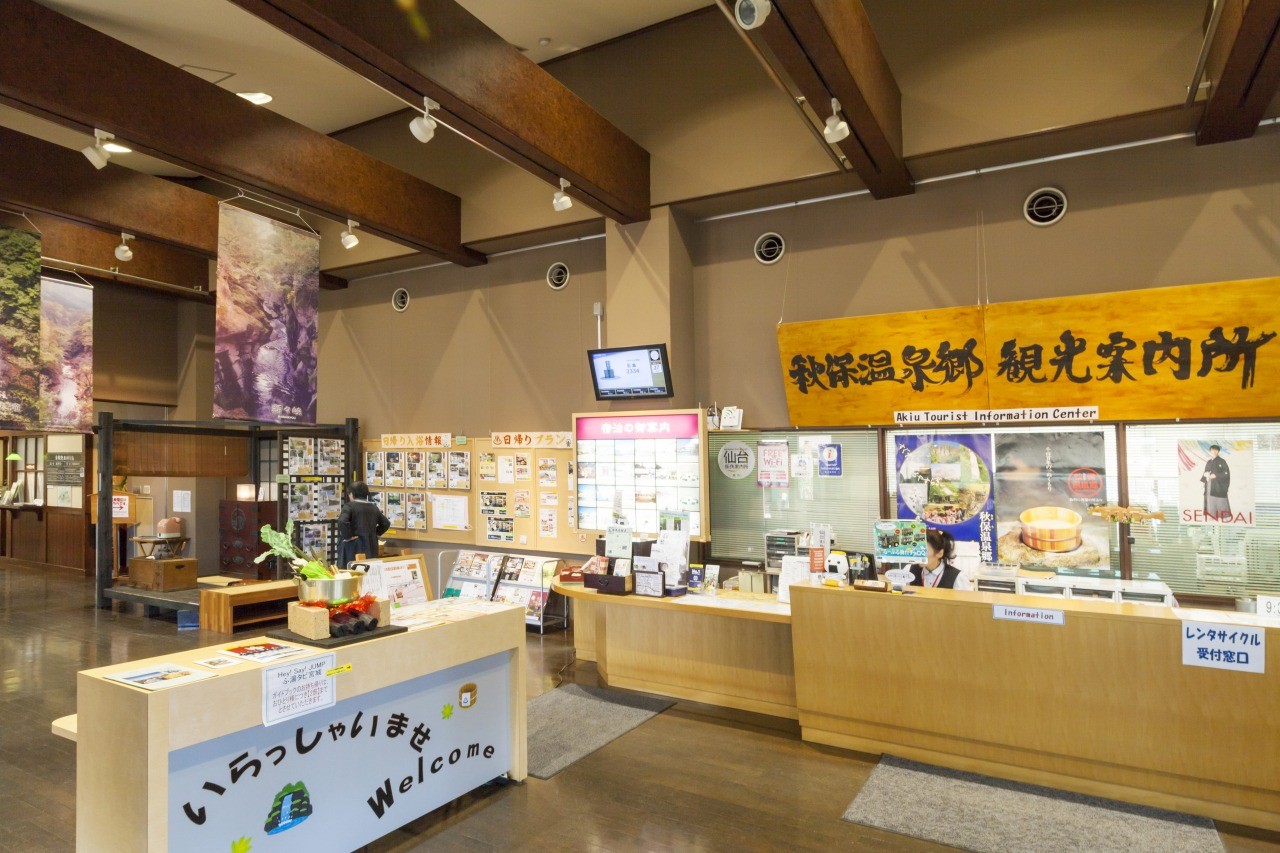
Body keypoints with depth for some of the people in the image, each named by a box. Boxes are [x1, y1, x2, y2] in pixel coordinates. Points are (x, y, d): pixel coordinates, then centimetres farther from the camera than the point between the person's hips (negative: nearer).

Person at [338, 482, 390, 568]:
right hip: (371, 548, 6)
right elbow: (386, 523, 19)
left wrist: (347, 536, -13)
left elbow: (342, 522, -23)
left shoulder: (349, 506, -7)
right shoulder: (374, 507, 12)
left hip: (354, 548, -6)